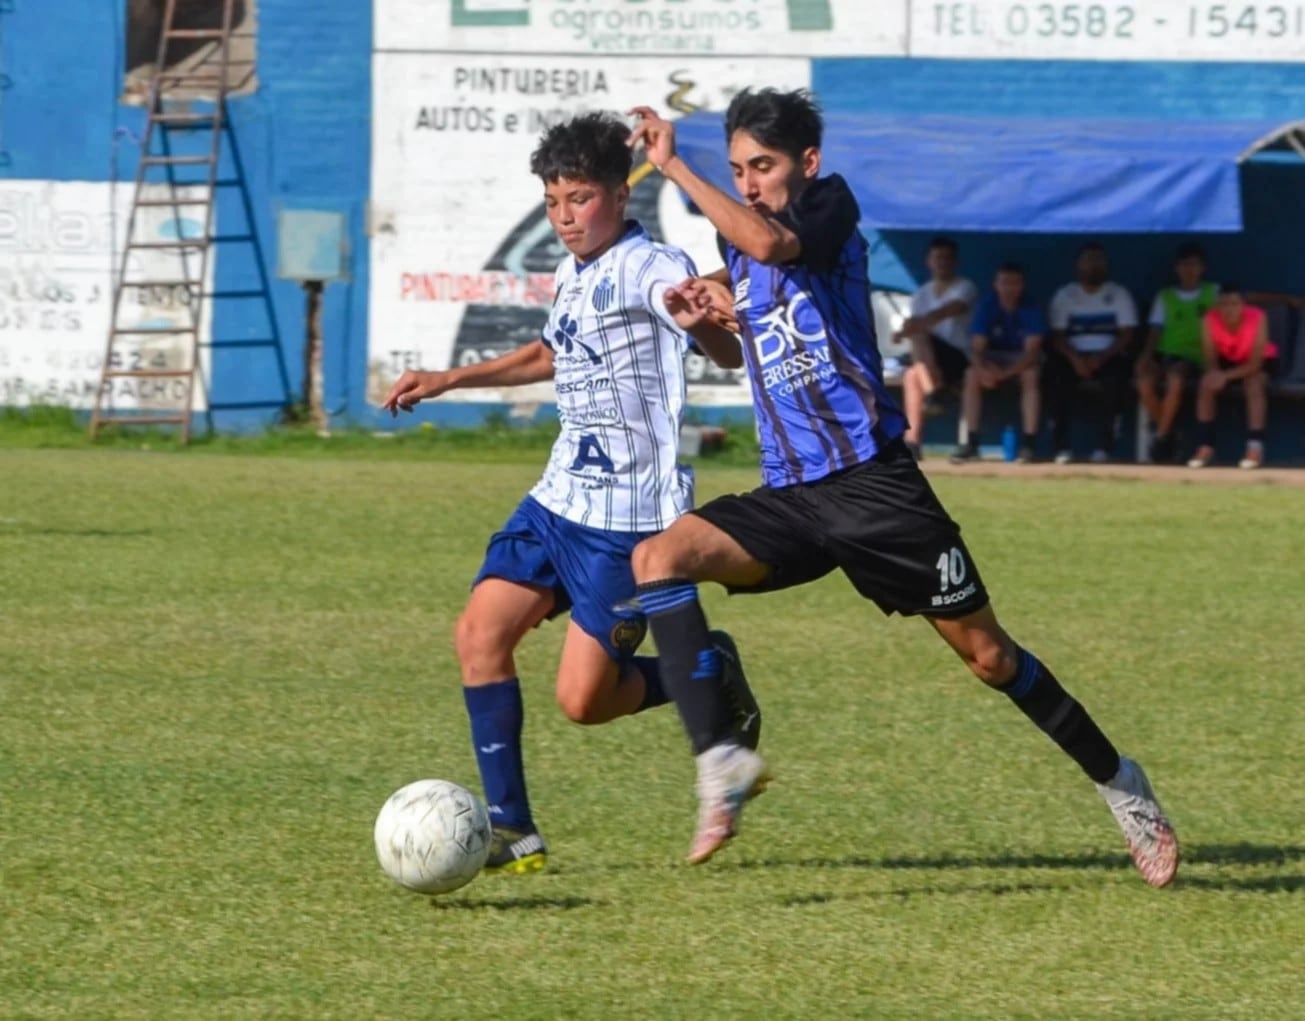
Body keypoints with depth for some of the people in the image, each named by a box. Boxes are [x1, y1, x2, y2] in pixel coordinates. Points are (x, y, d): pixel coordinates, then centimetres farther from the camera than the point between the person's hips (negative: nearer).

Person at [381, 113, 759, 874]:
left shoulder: (649, 269, -15)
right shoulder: (573, 277, 12)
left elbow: (730, 355, -32)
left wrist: (700, 322, -55)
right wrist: (449, 380, 35)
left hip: (630, 517, -8)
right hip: (561, 497, 9)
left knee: (584, 698, -11)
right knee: (480, 634, -3)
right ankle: (511, 830, 2)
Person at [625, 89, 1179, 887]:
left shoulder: (831, 208, -5)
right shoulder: (739, 249, 14)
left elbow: (769, 243, -29)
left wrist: (674, 167, -23)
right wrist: (711, 311, 12)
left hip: (873, 484, -6)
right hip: (790, 496, 6)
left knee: (987, 654, 1)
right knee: (659, 559, -21)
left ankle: (1119, 785, 21)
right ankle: (721, 758, -27)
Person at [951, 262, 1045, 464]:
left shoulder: (1031, 311, -16)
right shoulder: (986, 307, -12)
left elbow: (1032, 351, -23)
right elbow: (977, 348, -15)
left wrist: (1006, 372, -40)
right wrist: (984, 369, -38)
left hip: (1022, 358, -2)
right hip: (992, 357, 2)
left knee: (1031, 374, -34)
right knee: (972, 375, -28)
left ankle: (1029, 442, -33)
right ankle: (970, 442, -28)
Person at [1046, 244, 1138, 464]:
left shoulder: (1119, 295, 9)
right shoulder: (1064, 296, 11)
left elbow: (1126, 335, -2)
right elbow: (1057, 336, 1)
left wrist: (1102, 357, -19)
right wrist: (1075, 358, -20)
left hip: (1108, 356, -1)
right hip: (1073, 356, 1)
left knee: (1117, 375, -36)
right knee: (1055, 374, -33)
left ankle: (1104, 446, -31)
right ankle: (1061, 446, -31)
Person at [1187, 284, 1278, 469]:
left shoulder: (1257, 318, -34)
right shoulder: (1210, 320, -26)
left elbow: (1256, 364, -32)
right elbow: (1211, 359, -19)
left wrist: (1226, 376, -46)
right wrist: (1214, 373, -43)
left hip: (1259, 358, -3)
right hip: (1227, 359, 3)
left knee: (1254, 383, -34)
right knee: (1207, 384, -24)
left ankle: (1255, 447, -32)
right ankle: (1205, 446, -17)